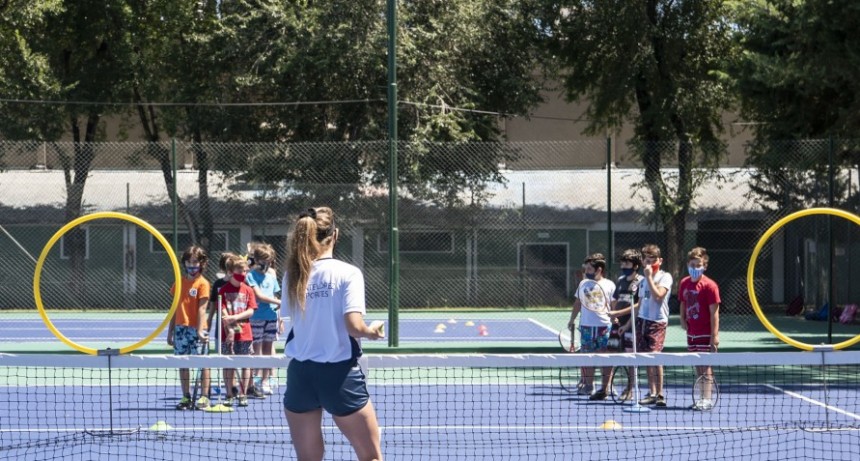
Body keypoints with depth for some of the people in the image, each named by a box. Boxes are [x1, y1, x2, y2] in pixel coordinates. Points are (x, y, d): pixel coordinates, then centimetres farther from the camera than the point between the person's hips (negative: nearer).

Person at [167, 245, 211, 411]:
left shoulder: (202, 283, -4)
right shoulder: (180, 282, 12)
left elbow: (202, 308, -11)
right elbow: (175, 308, 16)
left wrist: (200, 330, -19)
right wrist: (170, 331, 14)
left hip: (195, 329, -6)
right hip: (180, 328, 6)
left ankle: (204, 397, 2)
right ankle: (186, 398, 12)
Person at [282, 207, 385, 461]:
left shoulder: (292, 276, 2)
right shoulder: (347, 273, -10)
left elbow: (291, 318, 4)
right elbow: (354, 326, -16)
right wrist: (372, 331, 3)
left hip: (300, 375, 4)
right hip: (339, 374, -4)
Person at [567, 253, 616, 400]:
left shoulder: (609, 285, -3)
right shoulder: (583, 284, 10)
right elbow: (578, 303, 20)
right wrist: (572, 320, 19)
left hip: (604, 326, -4)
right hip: (586, 326, 4)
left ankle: (605, 388, 1)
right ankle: (588, 385, 17)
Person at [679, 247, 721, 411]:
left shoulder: (709, 285, -12)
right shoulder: (684, 283, 7)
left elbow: (714, 312, -14)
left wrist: (714, 335, -18)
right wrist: (683, 320, 4)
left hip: (705, 333, -7)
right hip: (692, 332, 7)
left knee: (706, 366, -6)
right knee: (698, 366, 11)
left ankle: (707, 399, -5)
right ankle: (702, 397, 18)